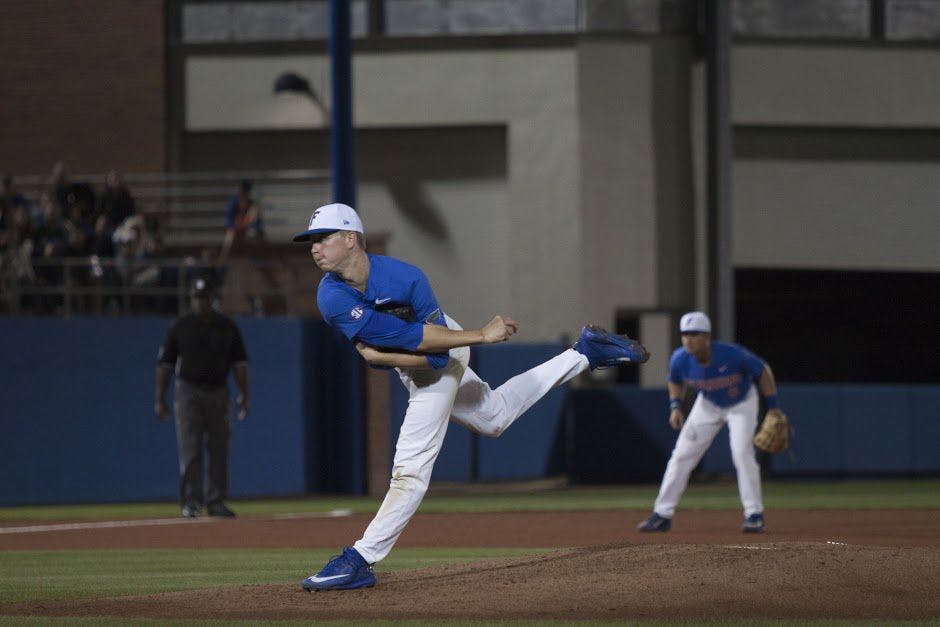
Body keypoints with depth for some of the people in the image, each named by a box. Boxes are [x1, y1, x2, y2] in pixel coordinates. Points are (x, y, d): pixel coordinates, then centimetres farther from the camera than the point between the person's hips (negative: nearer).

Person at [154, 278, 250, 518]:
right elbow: (165, 364, 4)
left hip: (219, 393, 2)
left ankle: (216, 502, 9)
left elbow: (239, 363, 8)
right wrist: (160, 399, -2)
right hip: (188, 393, -2)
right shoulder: (180, 327, 3)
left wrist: (244, 396, 0)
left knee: (219, 451, 2)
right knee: (190, 451, -8)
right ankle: (190, 502, -6)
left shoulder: (227, 327, 7)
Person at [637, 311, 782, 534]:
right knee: (682, 455, -2)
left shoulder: (732, 355, -36)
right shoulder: (680, 359, -24)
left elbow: (763, 370, -19)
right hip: (708, 405, 4)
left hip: (741, 404, -4)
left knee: (742, 453, -21)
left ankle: (754, 515, -12)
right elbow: (674, 381, 1)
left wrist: (773, 410, -19)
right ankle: (662, 515, 6)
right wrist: (675, 406, -16)